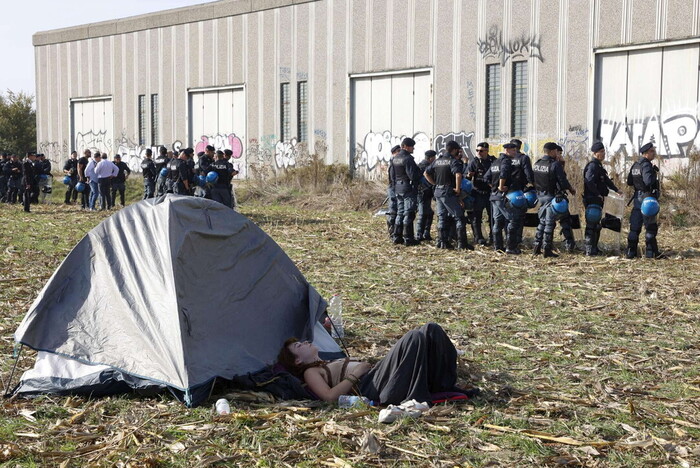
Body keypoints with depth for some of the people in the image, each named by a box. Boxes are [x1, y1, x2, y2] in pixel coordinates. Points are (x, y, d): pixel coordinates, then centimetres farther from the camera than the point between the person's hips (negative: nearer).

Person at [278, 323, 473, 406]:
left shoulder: (331, 363, 37)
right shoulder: (311, 373, 10)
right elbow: (329, 397, -10)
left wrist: (368, 366, 12)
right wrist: (356, 374, -8)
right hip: (371, 387, -9)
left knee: (431, 331, -8)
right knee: (415, 338, -28)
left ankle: (447, 388, -13)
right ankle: (417, 399, -32)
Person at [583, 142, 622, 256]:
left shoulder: (598, 165, 19)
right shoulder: (593, 165, -14)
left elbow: (606, 180, 31)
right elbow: (589, 181, -27)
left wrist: (616, 190, 30)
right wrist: (598, 194, -21)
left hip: (598, 199, 11)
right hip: (592, 199, -11)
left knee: (596, 225, 15)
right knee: (592, 225, -8)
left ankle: (594, 249, 22)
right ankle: (590, 250, -6)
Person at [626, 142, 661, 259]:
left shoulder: (635, 165, 12)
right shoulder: (646, 165, -15)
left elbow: (629, 182, 17)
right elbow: (649, 181, -27)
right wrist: (655, 173, -11)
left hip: (637, 198, 8)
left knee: (635, 226, 9)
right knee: (651, 227, -1)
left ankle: (630, 251, 9)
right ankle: (651, 252, 2)